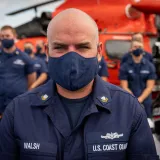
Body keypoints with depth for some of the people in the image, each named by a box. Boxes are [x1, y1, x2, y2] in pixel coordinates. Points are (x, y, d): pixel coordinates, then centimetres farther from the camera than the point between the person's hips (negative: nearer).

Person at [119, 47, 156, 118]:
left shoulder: (150, 66, 2)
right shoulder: (124, 67, 0)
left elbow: (150, 87, 0)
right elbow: (125, 87, -2)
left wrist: (140, 99, -13)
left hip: (145, 101, 1)